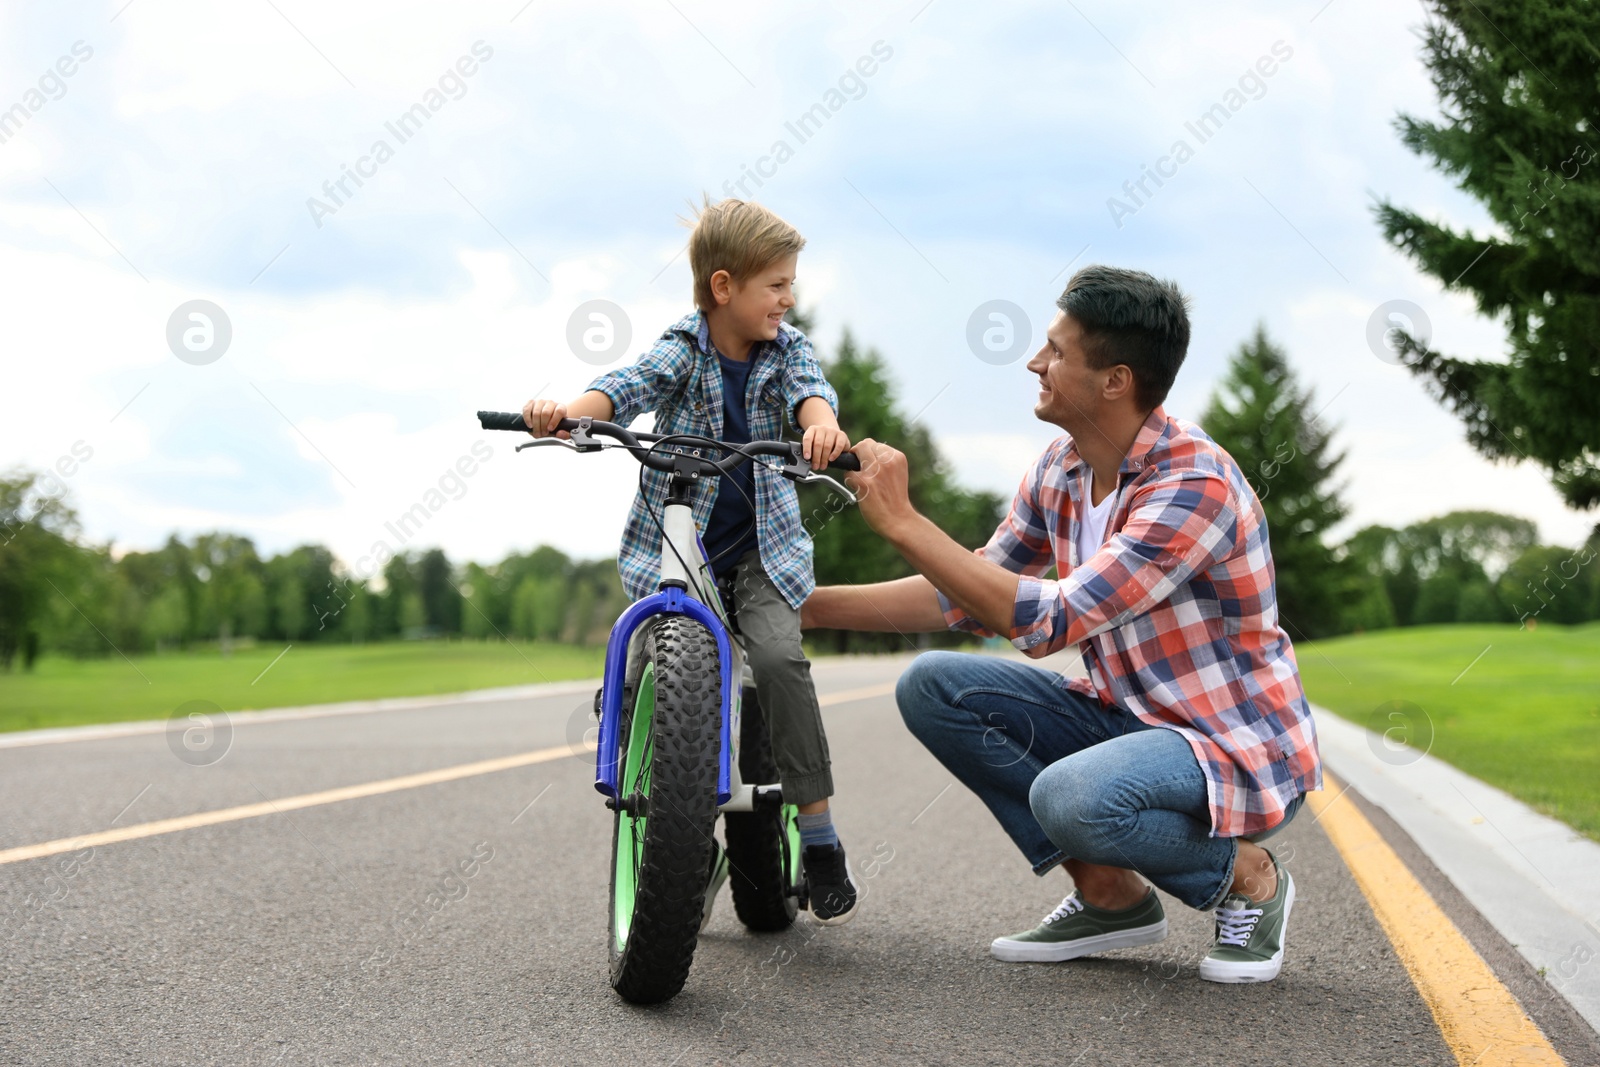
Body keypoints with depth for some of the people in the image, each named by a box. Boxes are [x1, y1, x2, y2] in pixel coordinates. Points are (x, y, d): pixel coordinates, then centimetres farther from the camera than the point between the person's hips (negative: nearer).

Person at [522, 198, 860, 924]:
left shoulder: (785, 347, -1)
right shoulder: (682, 351, -9)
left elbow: (809, 390, -21)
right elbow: (627, 387, -26)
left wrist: (821, 425, -46)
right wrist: (565, 412, -47)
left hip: (763, 547, 0)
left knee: (779, 656, -23)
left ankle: (819, 837, -14)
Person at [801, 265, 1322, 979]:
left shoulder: (1195, 485, -25)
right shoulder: (1060, 472, 1)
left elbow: (1050, 621, -32)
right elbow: (971, 596, 10)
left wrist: (901, 521, -29)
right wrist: (809, 606, 5)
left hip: (1238, 744, -8)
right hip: (1126, 717, 8)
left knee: (1071, 797, -37)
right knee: (932, 685, -7)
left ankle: (1246, 876, -4)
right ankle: (1108, 893, 1)